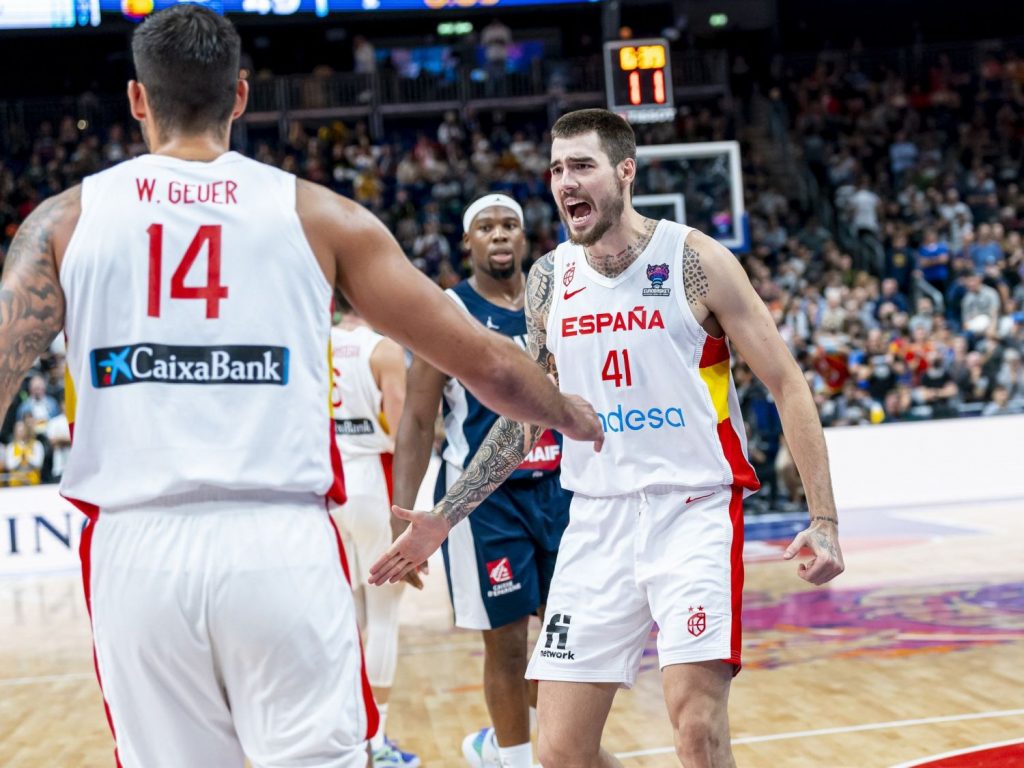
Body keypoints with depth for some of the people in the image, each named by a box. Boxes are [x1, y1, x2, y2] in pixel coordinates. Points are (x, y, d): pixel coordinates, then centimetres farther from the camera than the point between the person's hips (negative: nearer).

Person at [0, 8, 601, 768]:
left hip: (137, 551, 2)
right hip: (282, 548, -1)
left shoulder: (66, 219, 8)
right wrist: (578, 419, 26)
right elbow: (484, 363, 7)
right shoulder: (318, 215, 6)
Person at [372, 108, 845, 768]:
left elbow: (788, 385, -4)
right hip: (598, 521, 4)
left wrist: (824, 520, -12)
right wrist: (445, 517, 13)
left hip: (694, 509, -4)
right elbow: (528, 414, 17)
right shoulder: (549, 279, 7)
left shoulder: (694, 259, -6)